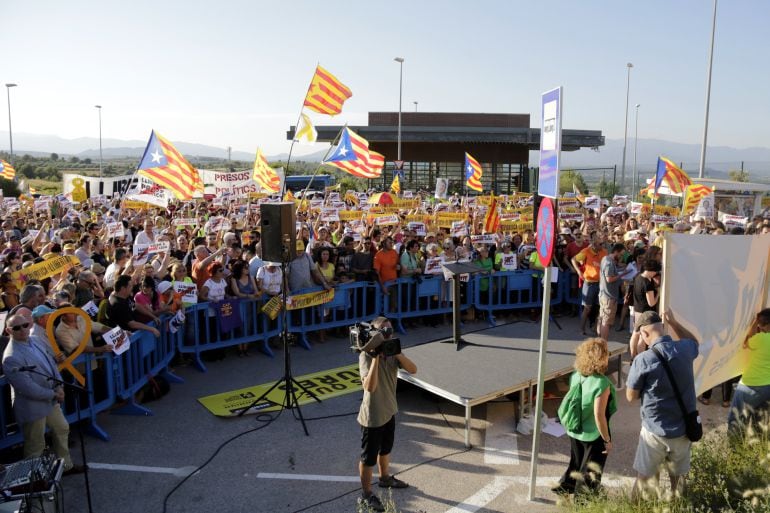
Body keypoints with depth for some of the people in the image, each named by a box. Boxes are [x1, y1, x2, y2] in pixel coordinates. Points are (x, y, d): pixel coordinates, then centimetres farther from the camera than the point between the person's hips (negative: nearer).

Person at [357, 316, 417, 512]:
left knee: (385, 449, 28)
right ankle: (366, 495, 25)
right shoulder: (366, 356, -24)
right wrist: (376, 357, -37)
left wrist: (396, 352, -24)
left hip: (389, 411, 7)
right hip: (372, 416, -7)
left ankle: (385, 478, 51)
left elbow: (413, 369, -12)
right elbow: (369, 386, -36)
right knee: (369, 457, 9)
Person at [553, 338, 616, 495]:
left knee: (575, 464, 26)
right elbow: (599, 415, -26)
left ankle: (564, 487, 38)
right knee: (590, 471, 14)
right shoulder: (602, 383, -26)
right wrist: (607, 440, -14)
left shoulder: (576, 376, -6)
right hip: (594, 435, -6)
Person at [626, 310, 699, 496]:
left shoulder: (643, 360, -23)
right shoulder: (684, 349, -10)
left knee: (645, 478, 16)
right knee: (677, 478, 22)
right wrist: (673, 322, 12)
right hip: (684, 429, 4)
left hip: (655, 431, -4)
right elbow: (694, 341, 19)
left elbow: (631, 397, -11)